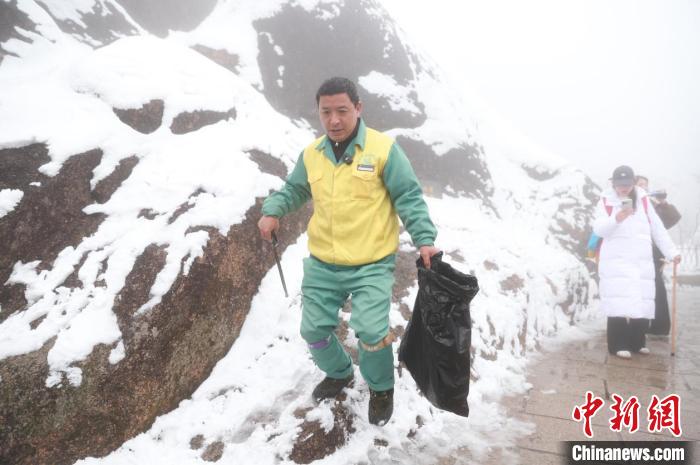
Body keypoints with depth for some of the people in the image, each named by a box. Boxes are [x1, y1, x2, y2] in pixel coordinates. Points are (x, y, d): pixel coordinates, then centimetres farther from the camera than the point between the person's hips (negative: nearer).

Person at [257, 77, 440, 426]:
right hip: (322, 264, 5)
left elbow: (409, 198, -7)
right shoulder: (311, 154, 5)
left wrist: (424, 239, -16)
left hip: (372, 265, -5)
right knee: (313, 330, 11)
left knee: (371, 332, -15)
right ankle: (339, 373, 43)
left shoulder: (383, 148, -9)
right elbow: (294, 189, 18)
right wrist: (272, 211, -1)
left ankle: (381, 388, 18)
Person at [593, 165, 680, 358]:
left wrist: (671, 251, 8)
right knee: (618, 304, -12)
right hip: (616, 262, -4)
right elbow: (598, 229, -13)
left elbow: (657, 228, 10)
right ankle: (618, 345, -4)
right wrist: (617, 218, -30)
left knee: (642, 303, 8)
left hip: (642, 262, 4)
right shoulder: (606, 201, -3)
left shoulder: (643, 200, 8)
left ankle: (637, 342, 23)